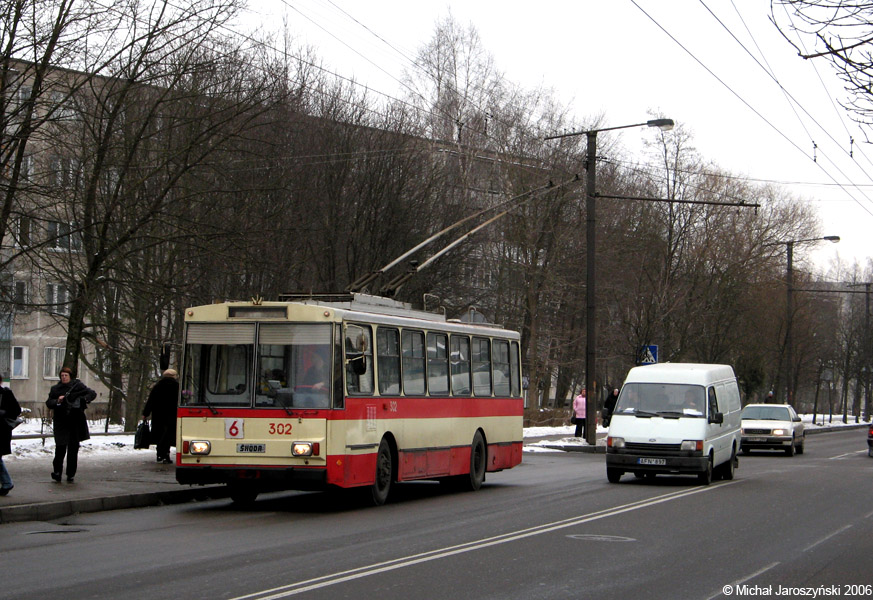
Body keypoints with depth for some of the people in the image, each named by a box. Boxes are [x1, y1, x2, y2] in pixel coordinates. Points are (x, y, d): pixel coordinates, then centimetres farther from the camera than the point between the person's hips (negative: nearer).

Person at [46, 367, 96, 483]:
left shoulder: (78, 386, 5)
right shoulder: (55, 389, 10)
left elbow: (92, 393, 4)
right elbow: (48, 403, 6)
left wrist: (85, 399, -16)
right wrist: (57, 401, -14)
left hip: (75, 422, 0)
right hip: (61, 422, 0)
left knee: (73, 448, 2)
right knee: (60, 447, -9)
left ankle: (70, 475, 8)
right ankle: (57, 472, 1)